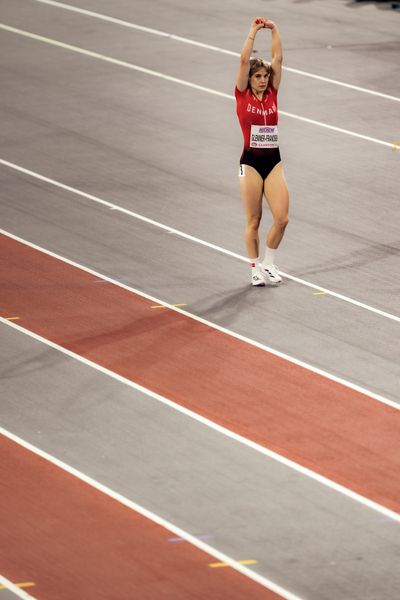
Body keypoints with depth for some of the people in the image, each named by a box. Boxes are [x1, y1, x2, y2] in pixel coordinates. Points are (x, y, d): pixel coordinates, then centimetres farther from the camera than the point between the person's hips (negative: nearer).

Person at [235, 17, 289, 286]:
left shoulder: (272, 93, 7)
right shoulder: (243, 95, -1)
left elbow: (278, 58, 4)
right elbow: (244, 60, -9)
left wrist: (274, 30, 0)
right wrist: (254, 31, -7)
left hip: (274, 161, 3)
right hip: (251, 161, -3)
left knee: (282, 218, -5)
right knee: (254, 221, 2)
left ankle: (269, 263, 16)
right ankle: (256, 269, 15)